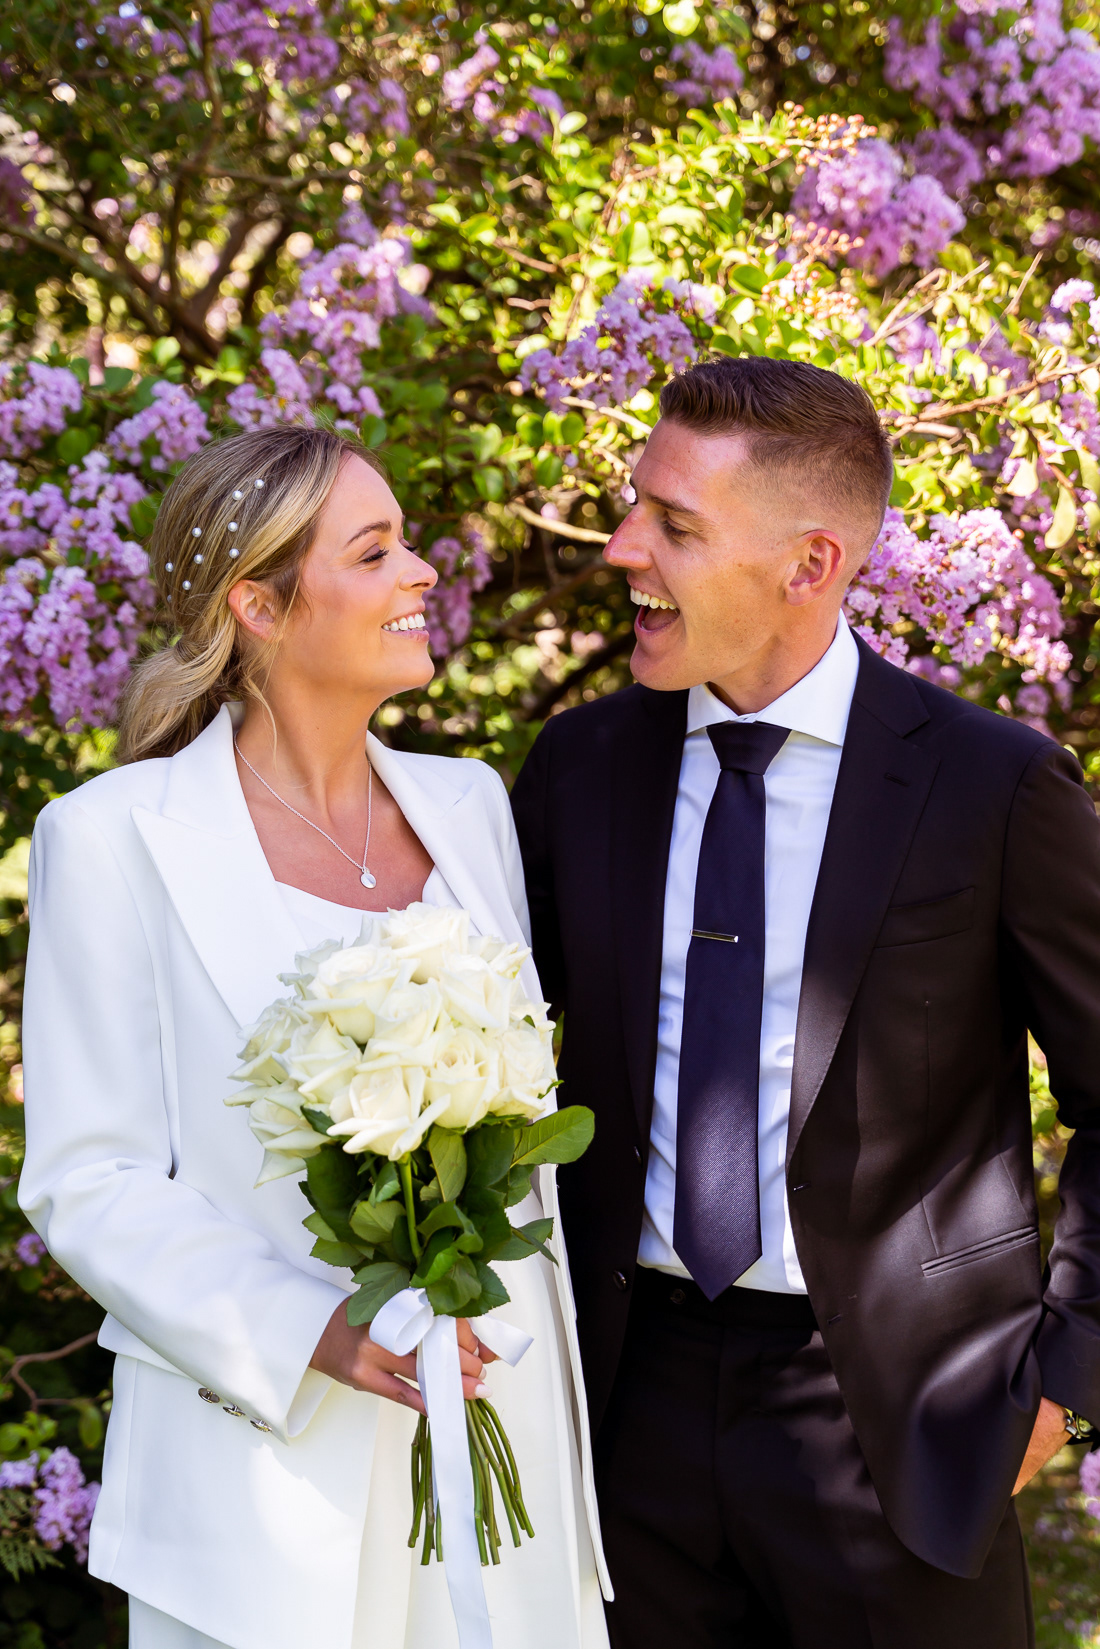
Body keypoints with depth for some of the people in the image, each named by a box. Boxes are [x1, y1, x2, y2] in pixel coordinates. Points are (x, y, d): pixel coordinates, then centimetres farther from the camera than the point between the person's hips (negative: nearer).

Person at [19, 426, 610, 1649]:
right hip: (272, 1457, -5)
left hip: (496, 1413, 5)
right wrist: (310, 1332, -21)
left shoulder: (467, 804, 8)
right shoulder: (116, 837, -8)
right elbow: (89, 1183, -8)